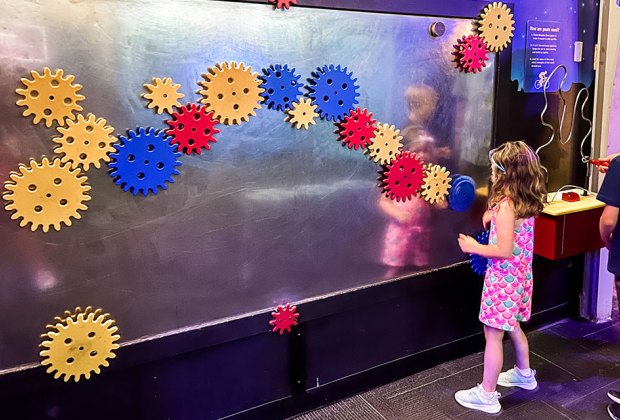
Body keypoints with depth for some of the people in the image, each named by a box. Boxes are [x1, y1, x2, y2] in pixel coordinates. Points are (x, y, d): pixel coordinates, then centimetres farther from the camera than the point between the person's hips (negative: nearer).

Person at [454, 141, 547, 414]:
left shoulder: (505, 205, -24)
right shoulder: (527, 201, 3)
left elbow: (504, 250, -28)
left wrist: (474, 247, -15)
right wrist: (494, 213, 6)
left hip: (503, 278, -9)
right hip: (520, 275, 9)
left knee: (493, 335, 1)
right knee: (512, 327, 27)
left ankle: (487, 395, 12)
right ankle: (524, 373, 46)